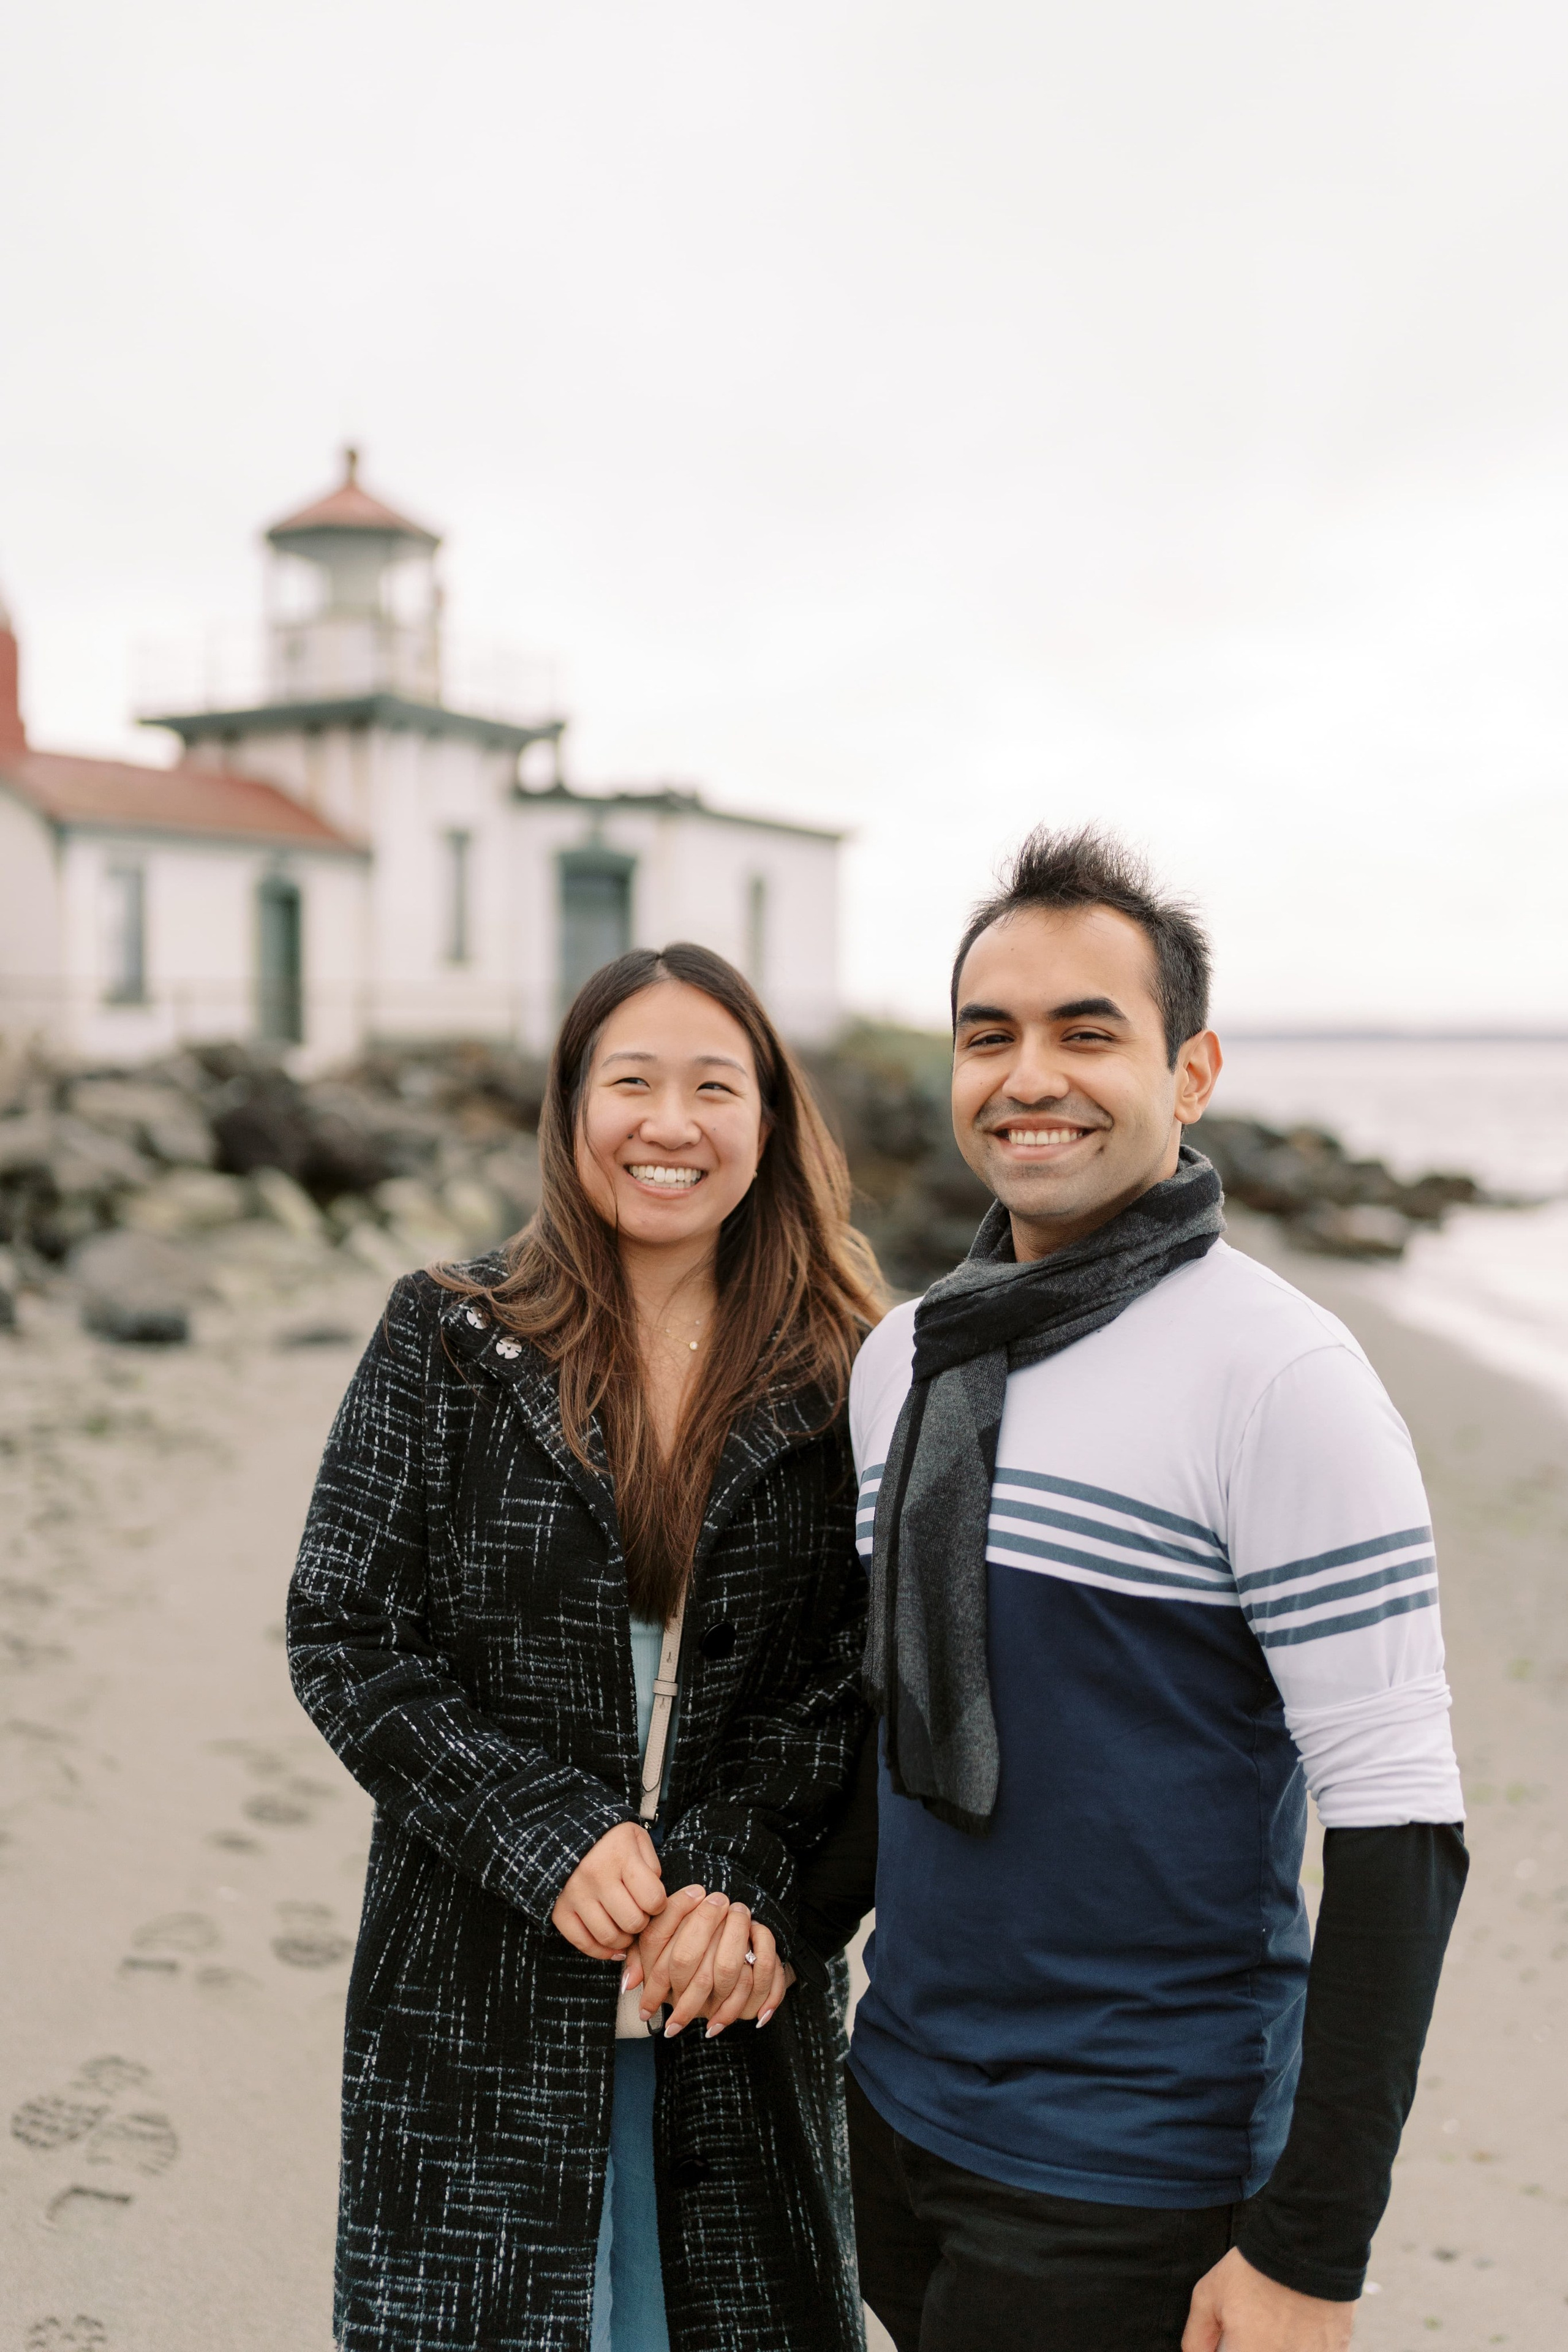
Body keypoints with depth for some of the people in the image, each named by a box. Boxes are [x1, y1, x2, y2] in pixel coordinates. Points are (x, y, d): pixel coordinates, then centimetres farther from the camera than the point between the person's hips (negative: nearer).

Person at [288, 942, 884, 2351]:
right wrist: (552, 1844, -15)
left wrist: (742, 1878, -17)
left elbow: (845, 1676, -2)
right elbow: (343, 1638, -6)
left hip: (743, 2004, 1)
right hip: (479, 1990, -1)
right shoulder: (450, 1343, -4)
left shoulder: (835, 1377, -2)